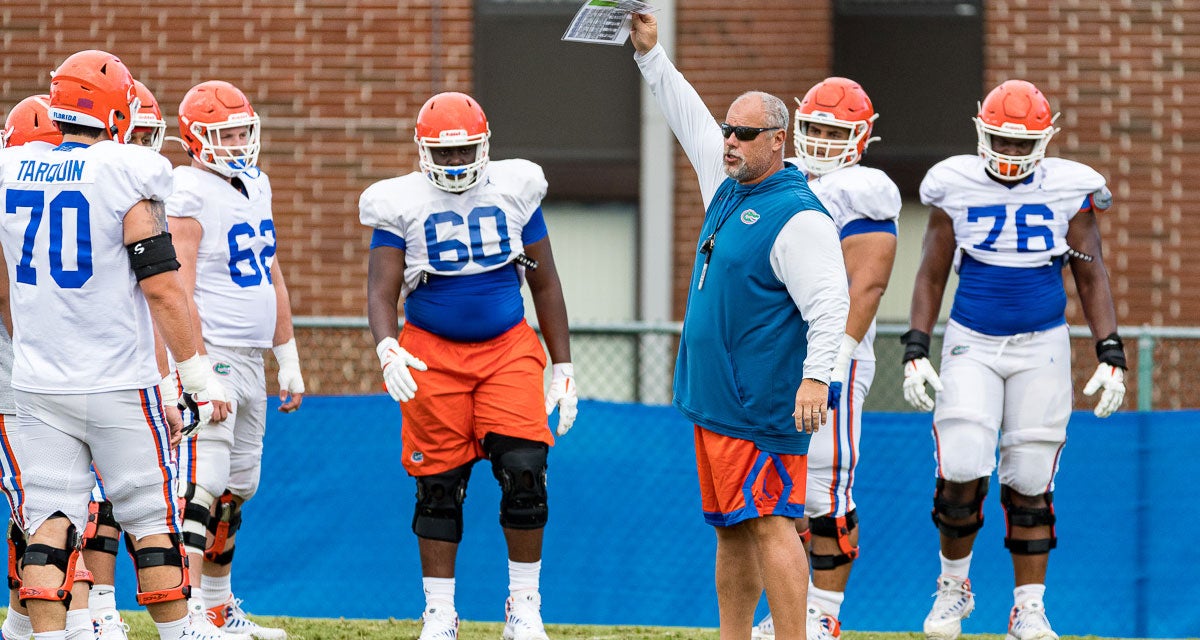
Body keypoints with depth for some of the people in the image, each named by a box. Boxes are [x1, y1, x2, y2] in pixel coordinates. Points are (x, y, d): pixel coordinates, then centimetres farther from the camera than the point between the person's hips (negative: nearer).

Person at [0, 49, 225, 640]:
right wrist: (197, 378, -6)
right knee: (151, 522, 8)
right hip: (117, 385, -3)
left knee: (48, 524, 2)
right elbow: (161, 286, -13)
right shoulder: (126, 175, -11)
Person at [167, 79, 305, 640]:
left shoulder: (255, 185, 15)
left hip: (251, 360, 9)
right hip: (211, 356, -9)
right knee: (204, 484, -16)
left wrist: (288, 357, 21)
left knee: (236, 488, 14)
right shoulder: (188, 194, -13)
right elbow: (180, 293, -17)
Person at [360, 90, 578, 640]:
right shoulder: (402, 204, -2)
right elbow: (382, 291, -7)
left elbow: (545, 284, 10)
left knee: (523, 470, -13)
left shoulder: (513, 191, 3)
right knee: (439, 487, 1)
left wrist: (563, 367, 8)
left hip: (508, 348, 1)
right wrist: (387, 350, -27)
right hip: (433, 355, -1)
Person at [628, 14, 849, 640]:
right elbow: (689, 119, 27)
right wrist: (649, 54, 27)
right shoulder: (726, 187, 13)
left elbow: (829, 303, -20)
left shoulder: (797, 217, -14)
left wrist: (815, 375, -29)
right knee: (732, 530, 12)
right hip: (714, 398, 9)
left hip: (764, 400, -9)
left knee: (770, 524, -12)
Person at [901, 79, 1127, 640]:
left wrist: (1111, 356, -3)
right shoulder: (955, 188, -2)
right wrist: (915, 352, -3)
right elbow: (932, 276, 5)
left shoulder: (1070, 191, -1)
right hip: (972, 343, 0)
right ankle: (953, 584, 11)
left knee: (1030, 483, 1)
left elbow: (1091, 278, 4)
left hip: (1042, 348, 1)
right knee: (961, 473, -13)